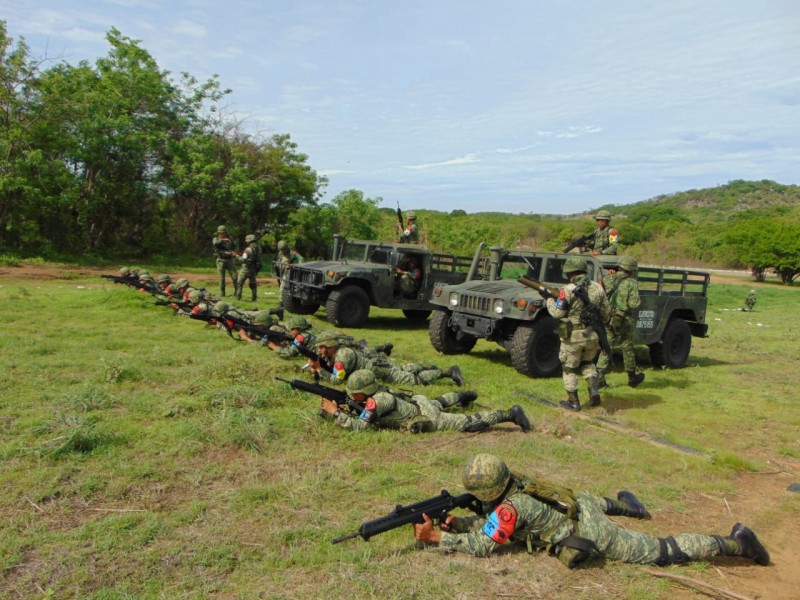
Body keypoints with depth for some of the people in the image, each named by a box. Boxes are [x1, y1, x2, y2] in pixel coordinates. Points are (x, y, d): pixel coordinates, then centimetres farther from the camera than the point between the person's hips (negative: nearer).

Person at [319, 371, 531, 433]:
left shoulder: (376, 401, -30)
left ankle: (510, 414, 4)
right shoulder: (372, 395, -6)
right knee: (438, 401, 41)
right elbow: (359, 414, 6)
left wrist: (336, 413, -27)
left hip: (428, 419, -9)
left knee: (469, 423, -3)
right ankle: (464, 396, 64)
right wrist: (338, 408, -10)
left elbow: (360, 426, -31)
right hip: (418, 404, 9)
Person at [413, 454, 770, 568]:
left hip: (591, 536, -8)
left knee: (663, 551, 3)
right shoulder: (509, 487, -4)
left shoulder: (510, 507, -28)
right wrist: (455, 522, -10)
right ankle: (619, 504, 52)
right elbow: (487, 521, 7)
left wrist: (436, 537, -21)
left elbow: (483, 545, -24)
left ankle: (733, 543, 10)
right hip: (577, 505, 8)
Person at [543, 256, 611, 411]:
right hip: (593, 335, 5)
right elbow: (606, 312, 8)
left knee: (569, 368, 12)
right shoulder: (597, 288, 2)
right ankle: (594, 390, 8)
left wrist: (549, 298, 3)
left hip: (573, 336, -5)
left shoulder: (567, 290, -15)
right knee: (587, 363, 27)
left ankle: (573, 402, 16)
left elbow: (557, 313, -13)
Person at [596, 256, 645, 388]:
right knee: (627, 349, 12)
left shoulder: (607, 279, 1)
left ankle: (599, 378, 2)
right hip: (625, 321, -3)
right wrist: (637, 299, 4)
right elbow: (634, 304, -17)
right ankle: (632, 378, 29)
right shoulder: (631, 283, -11)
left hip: (608, 319, 3)